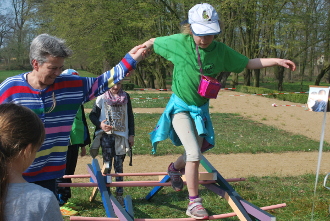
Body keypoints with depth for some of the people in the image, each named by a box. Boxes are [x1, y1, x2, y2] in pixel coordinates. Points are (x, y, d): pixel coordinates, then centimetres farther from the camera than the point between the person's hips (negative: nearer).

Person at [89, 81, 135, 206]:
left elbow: (130, 117, 13)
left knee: (119, 165, 3)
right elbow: (92, 115, 5)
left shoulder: (126, 97, 9)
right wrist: (100, 124, -14)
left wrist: (131, 134, 9)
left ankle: (119, 194, 9)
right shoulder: (102, 98, 2)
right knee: (107, 165, -2)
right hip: (106, 135, -2)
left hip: (121, 135, 2)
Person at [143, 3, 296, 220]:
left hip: (201, 109, 4)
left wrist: (277, 60, -10)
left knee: (195, 153, 16)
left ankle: (175, 168, 50)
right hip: (180, 107, -4)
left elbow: (248, 63, -3)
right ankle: (194, 203, -4)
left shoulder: (221, 51, -11)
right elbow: (153, 42, -2)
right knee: (194, 153, -17)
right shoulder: (179, 43, -19)